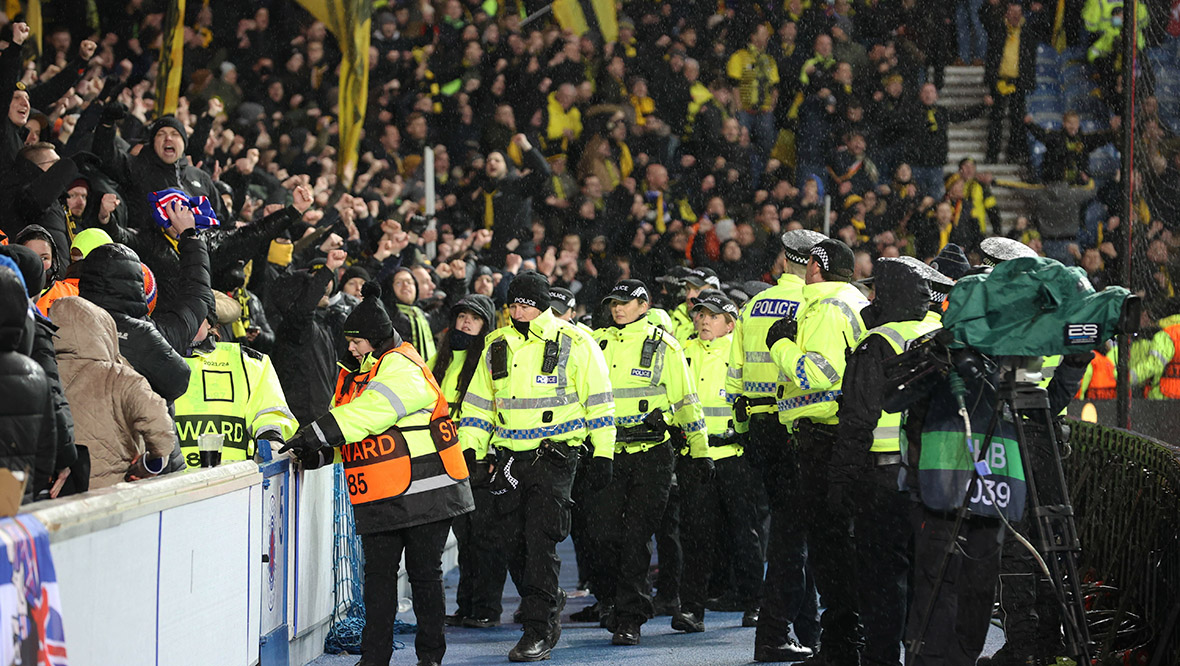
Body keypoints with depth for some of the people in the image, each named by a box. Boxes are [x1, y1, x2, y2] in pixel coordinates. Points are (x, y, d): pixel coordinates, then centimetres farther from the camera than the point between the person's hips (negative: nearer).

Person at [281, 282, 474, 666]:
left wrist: (318, 433, -28)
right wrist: (316, 451, -7)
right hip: (378, 500, 7)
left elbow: (372, 410, -25)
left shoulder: (402, 368, -11)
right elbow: (341, 428, 15)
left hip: (422, 491, -7)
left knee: (425, 573, 2)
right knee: (378, 575, 4)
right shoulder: (354, 375, 15)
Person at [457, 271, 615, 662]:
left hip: (555, 457, -5)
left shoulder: (573, 344, -3)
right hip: (511, 459, 5)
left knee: (540, 540, -13)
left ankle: (538, 631, -10)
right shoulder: (497, 346, 11)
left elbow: (597, 400, -1)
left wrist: (602, 454, -4)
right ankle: (549, 612, 26)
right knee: (513, 543, 6)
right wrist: (469, 449, 11)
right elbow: (479, 402, 19)